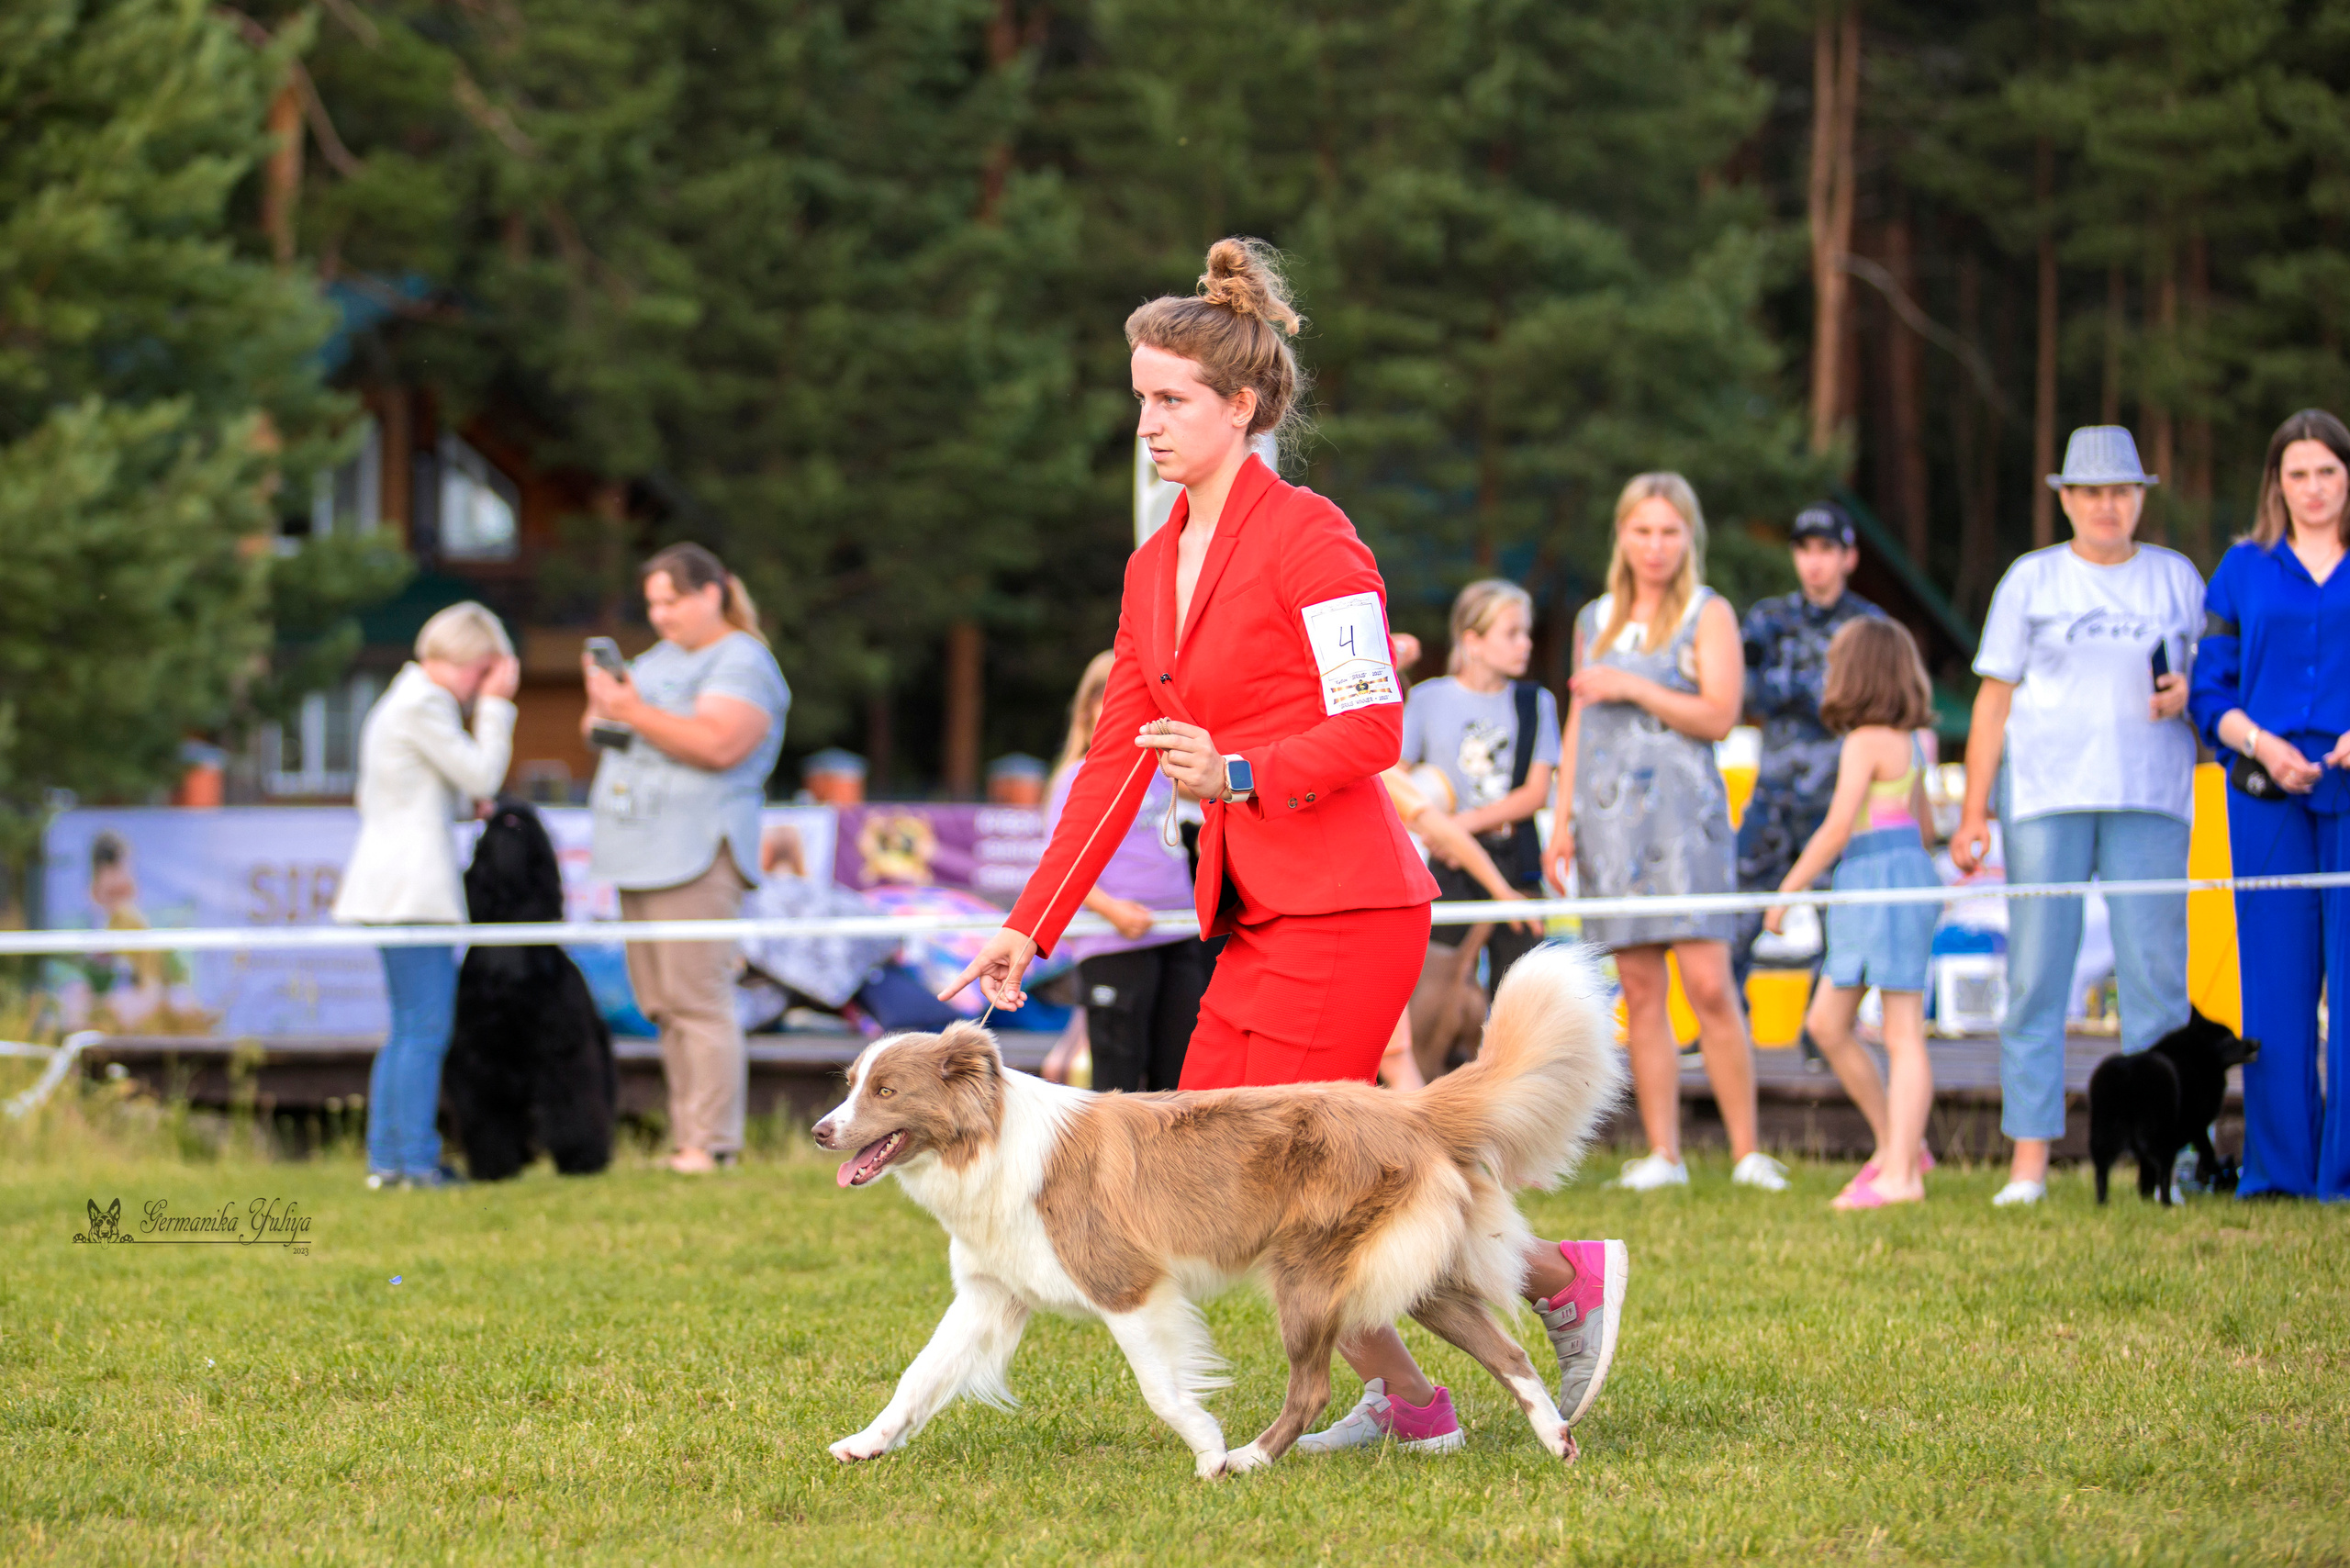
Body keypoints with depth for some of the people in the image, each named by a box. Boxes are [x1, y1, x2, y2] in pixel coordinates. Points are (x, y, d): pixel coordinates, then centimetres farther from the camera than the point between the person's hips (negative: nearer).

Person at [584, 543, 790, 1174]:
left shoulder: (742, 663, -6)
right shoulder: (659, 658, 22)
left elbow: (718, 745, -22)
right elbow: (598, 729, 24)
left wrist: (634, 712, -23)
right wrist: (602, 706, 1)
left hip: (696, 854, -9)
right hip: (643, 856, 9)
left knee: (697, 999, -12)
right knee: (663, 1006, 6)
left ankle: (712, 1144, -12)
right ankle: (684, 1139, 8)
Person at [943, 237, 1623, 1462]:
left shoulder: (1305, 536, -9)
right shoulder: (1155, 568, 15)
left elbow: (1371, 727, -15)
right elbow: (1114, 765, 16)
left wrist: (1236, 773, -30)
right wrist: (1027, 928, 11)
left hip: (1345, 908, -9)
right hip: (1259, 921, 9)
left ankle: (1564, 1277, 6)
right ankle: (1403, 1403, 13)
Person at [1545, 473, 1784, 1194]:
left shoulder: (1708, 614, 4)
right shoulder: (1595, 622, 17)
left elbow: (1719, 715, -7)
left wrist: (1633, 687, -11)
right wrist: (1562, 825, 14)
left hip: (1683, 814, -4)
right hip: (1608, 815, 4)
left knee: (1709, 984, -12)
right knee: (1640, 991, 2)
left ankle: (1748, 1152, -7)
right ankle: (1661, 1154, 4)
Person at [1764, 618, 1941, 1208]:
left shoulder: (1866, 742, -11)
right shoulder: (1906, 742, 17)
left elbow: (1837, 829, -16)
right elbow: (1925, 827, 25)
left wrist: (1788, 889, -9)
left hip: (1885, 877, -10)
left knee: (1903, 1034, -10)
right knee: (1827, 1023, 12)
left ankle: (1900, 1174, -13)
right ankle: (1897, 1144, 15)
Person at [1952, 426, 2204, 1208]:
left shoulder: (2176, 578, 13)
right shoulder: (2031, 580, 9)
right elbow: (1994, 699, 8)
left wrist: (2190, 693, -6)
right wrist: (1972, 811, 2)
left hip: (2149, 798, 1)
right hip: (2046, 798, -1)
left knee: (2155, 974, -6)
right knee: (2035, 975, -4)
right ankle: (2029, 1160, -3)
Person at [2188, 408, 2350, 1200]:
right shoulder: (2244, 570, 11)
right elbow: (2209, 689, 10)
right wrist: (2258, 742, -7)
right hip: (2269, 798, 1)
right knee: (2275, 976, 0)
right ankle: (2278, 1164, 6)